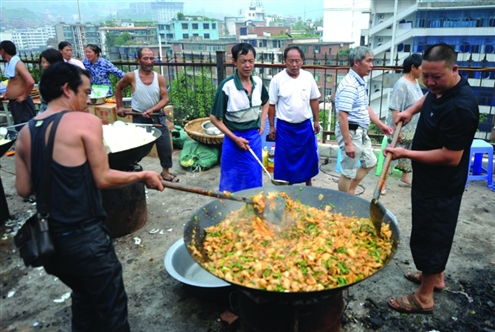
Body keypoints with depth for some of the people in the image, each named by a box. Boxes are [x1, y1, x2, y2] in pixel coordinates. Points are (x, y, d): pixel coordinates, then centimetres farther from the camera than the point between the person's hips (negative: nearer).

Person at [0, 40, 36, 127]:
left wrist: (24, 96, -18)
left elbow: (31, 82, -29)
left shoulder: (18, 64, -18)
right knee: (18, 128, 16)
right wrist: (8, 92, 13)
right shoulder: (9, 63, 9)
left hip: (21, 103, -9)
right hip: (13, 103, 9)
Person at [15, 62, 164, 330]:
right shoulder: (85, 121, -13)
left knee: (83, 297, 29)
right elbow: (103, 179, -13)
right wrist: (143, 175, 0)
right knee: (110, 310, 11)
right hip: (84, 237, -7)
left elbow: (24, 189, 7)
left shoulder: (25, 133, 4)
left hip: (47, 238, 7)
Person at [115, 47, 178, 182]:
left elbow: (165, 98, -7)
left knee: (165, 145, 3)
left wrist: (152, 110, -21)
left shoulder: (159, 78, -5)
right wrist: (119, 106, 7)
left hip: (157, 116, 2)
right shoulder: (131, 77, -9)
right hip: (139, 117, -2)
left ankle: (165, 172, 19)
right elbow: (118, 88, 9)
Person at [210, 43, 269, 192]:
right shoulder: (227, 86, -18)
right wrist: (234, 138, -15)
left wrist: (262, 123, 7)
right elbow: (215, 118, -12)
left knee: (254, 178, 17)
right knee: (233, 181, 6)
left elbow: (265, 103, 20)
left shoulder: (258, 82, -2)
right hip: (235, 139, -5)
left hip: (255, 137, 5)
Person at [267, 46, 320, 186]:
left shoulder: (308, 77, -3)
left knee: (309, 158, 14)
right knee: (285, 160, 6)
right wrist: (271, 126, -4)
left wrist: (316, 121, 8)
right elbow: (271, 105, -5)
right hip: (285, 127, -3)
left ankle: (308, 185, 34)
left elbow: (314, 100, 7)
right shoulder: (277, 79, -11)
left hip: (305, 126, 3)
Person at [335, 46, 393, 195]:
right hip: (351, 132, -10)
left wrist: (381, 125, 18)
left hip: (361, 132, 10)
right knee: (348, 171, 3)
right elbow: (342, 116, -26)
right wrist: (348, 143, -27)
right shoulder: (349, 85, -22)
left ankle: (350, 191, 31)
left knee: (370, 162, 22)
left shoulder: (361, 82, 10)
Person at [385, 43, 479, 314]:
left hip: (440, 187, -10)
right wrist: (411, 110, 9)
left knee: (428, 236, 3)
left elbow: (451, 157, -28)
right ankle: (436, 276, 44)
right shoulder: (440, 87, 0)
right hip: (430, 180, 10)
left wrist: (406, 154, -23)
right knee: (435, 233, 24)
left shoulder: (460, 107, -29)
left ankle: (424, 297, 20)